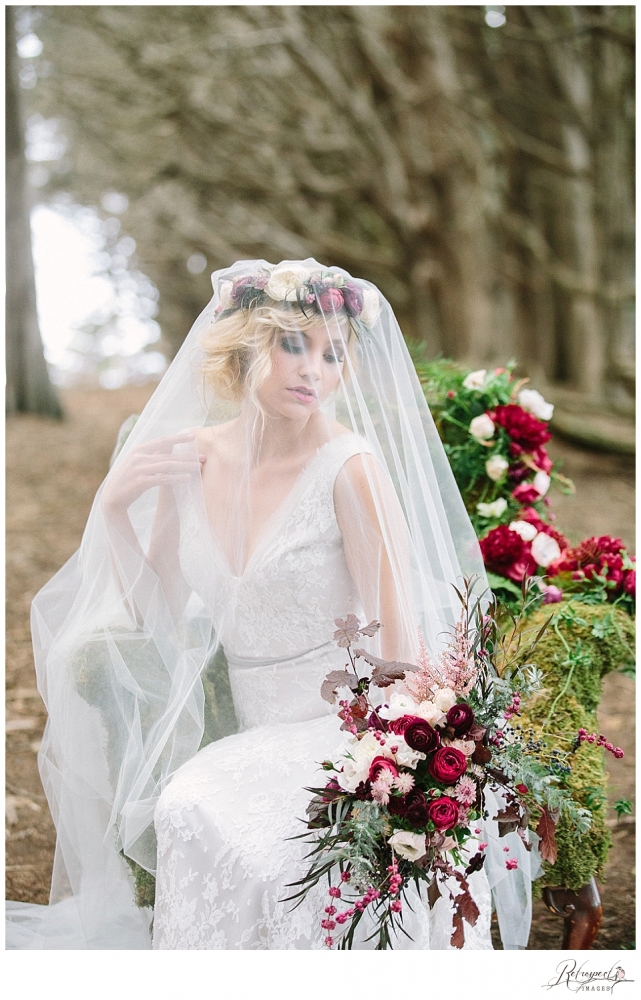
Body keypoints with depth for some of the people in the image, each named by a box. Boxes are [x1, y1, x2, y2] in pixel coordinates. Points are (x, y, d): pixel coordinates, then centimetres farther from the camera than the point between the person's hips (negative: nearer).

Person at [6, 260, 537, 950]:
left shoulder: (351, 467, -17)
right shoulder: (194, 455, 0)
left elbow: (398, 645, -16)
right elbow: (159, 613, 5)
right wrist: (113, 507, -7)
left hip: (342, 729, -6)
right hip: (247, 731, 6)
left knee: (199, 812, -30)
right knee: (94, 654, -8)